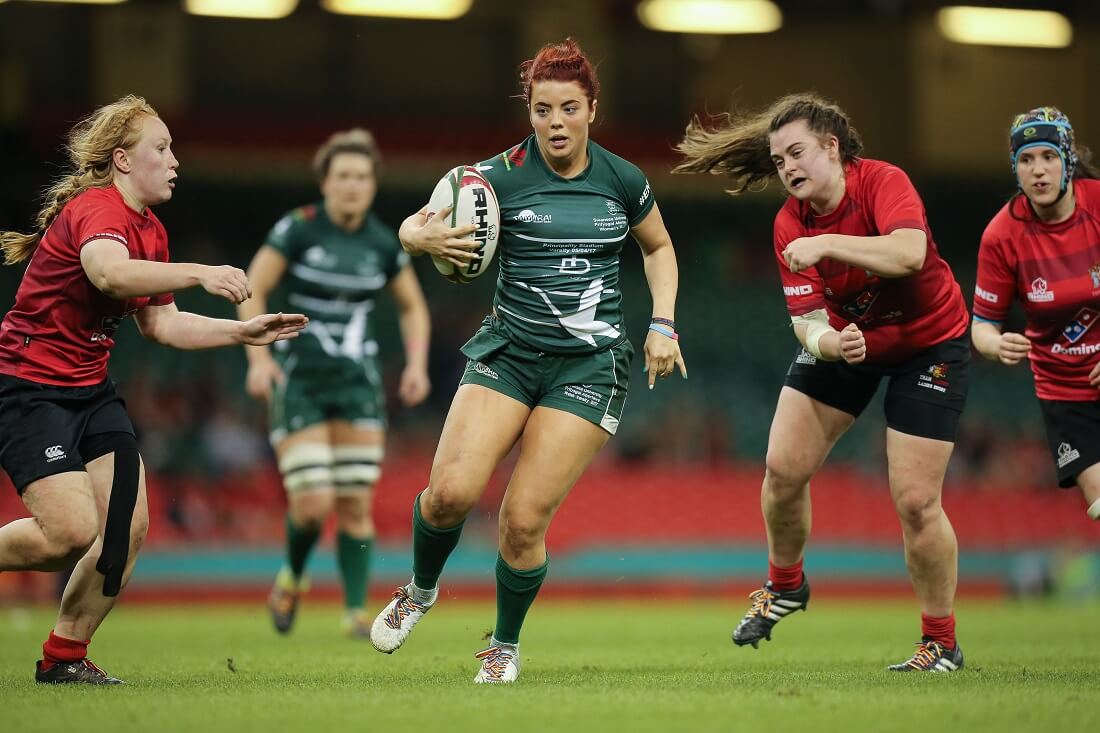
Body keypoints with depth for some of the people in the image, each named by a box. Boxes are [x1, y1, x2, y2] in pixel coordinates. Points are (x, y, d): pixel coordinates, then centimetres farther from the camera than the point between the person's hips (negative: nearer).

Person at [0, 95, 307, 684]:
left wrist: (244, 331, 7)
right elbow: (109, 272, -41)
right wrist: (198, 274, -51)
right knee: (73, 530, -21)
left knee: (129, 525, -4)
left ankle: (64, 657, 9)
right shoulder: (94, 208, -18)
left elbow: (161, 324, 16)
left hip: (88, 391, 9)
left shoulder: (151, 231, 11)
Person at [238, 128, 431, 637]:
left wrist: (416, 364, 2)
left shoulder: (384, 244, 2)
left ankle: (356, 610, 3)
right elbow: (252, 293, -3)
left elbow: (412, 307, 16)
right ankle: (293, 576, 19)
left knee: (356, 502, -5)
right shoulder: (298, 229, -8)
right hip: (298, 380, -3)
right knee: (312, 503, -12)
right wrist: (259, 357, -15)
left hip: (357, 383, 3)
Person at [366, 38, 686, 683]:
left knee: (524, 519, -11)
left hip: (591, 364, 0)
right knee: (451, 491, -17)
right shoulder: (501, 176, -6)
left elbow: (660, 247, 19)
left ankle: (505, 644, 15)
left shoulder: (624, 181, 0)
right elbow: (412, 226, -6)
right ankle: (421, 589, 16)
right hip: (509, 351, 0)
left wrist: (663, 325, 7)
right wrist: (424, 237, -30)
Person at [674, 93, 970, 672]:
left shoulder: (883, 182, -25)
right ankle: (785, 585, 26)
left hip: (928, 344, -5)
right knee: (783, 468, -4)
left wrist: (826, 244, -47)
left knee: (916, 502, -11)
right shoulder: (789, 225, -12)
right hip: (846, 340, 5)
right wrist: (825, 340, -39)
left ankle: (941, 641, 8)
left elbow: (910, 253, -44)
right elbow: (806, 316, -17)